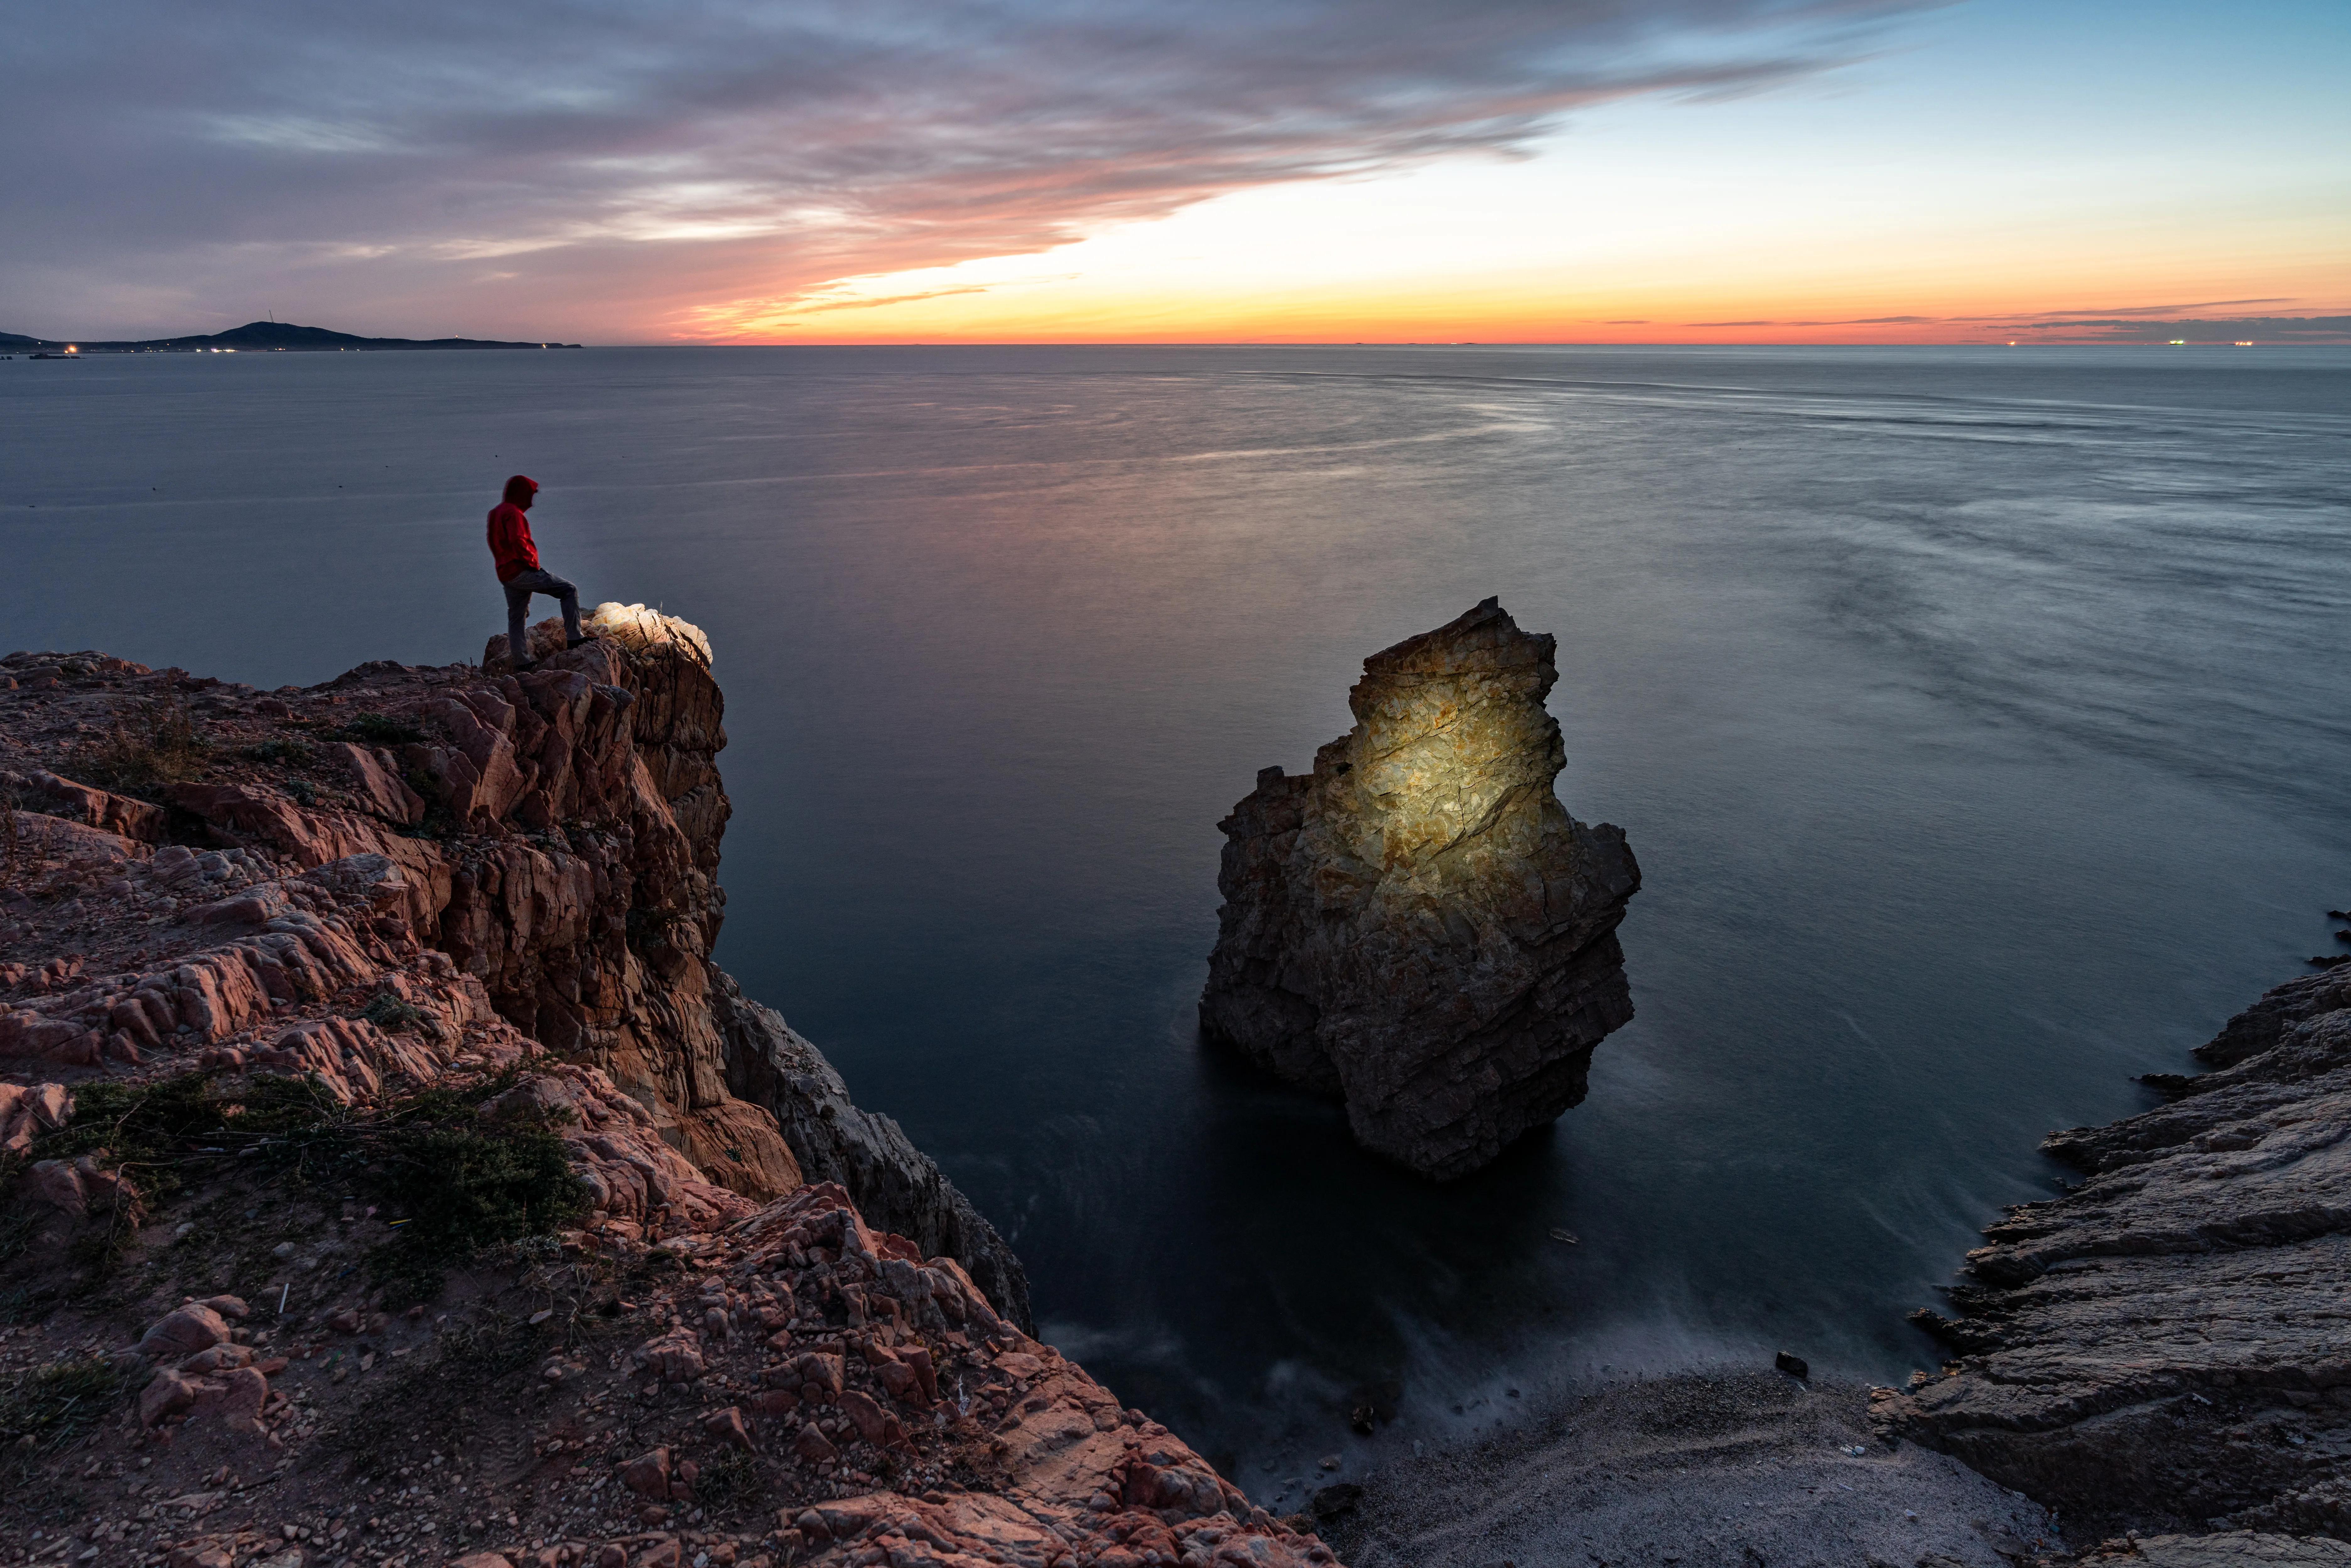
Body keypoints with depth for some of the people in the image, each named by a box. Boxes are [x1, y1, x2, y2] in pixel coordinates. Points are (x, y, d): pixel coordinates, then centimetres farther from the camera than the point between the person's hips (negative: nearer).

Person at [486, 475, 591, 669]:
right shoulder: (512, 513, -11)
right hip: (523, 571, -10)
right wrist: (532, 562, -13)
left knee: (516, 618, 11)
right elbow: (518, 542, -25)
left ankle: (521, 662, 13)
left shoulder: (496, 513, 20)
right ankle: (574, 637, -14)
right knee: (569, 591, -7)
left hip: (506, 575, 10)